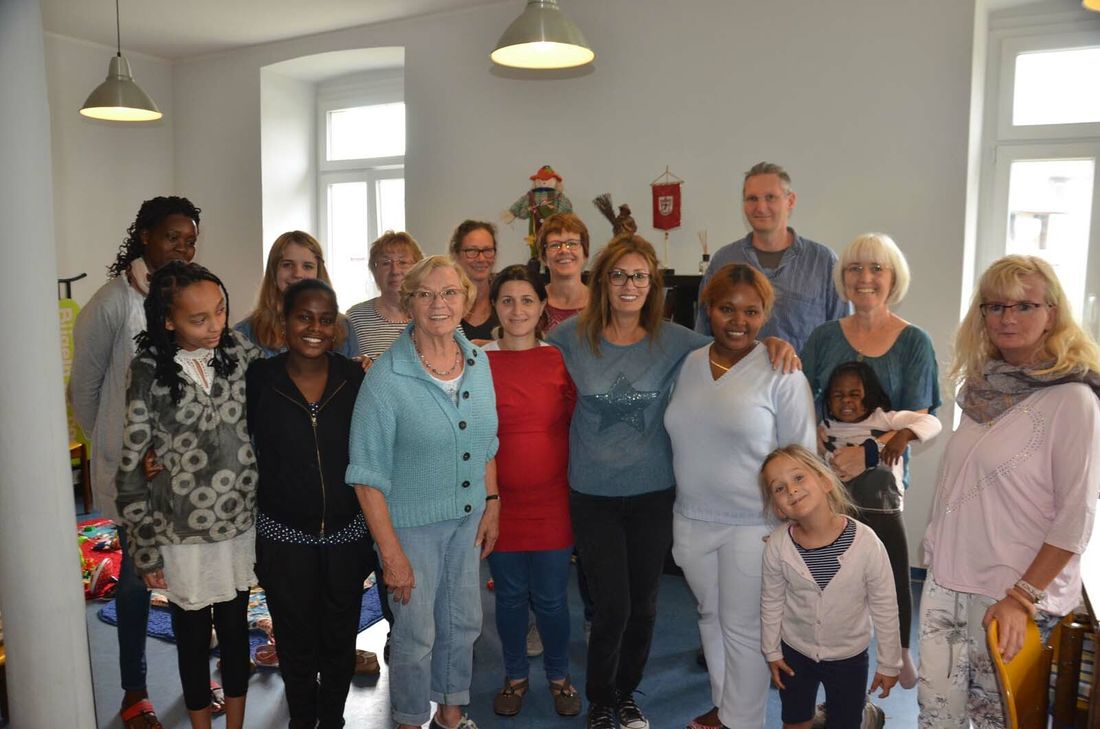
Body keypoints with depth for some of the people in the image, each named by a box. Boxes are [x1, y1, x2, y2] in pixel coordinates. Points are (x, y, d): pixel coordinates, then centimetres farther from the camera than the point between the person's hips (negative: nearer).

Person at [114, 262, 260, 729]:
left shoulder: (241, 354, -6)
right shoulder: (150, 371, -13)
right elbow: (132, 467, -9)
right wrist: (144, 549, -6)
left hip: (241, 527, 3)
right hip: (183, 537, -2)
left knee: (235, 629, 19)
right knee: (193, 636, 16)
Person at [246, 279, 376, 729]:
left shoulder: (355, 378, -5)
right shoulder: (258, 379, -9)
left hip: (347, 533, 1)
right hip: (283, 536, -1)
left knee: (340, 638, 17)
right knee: (296, 641, 15)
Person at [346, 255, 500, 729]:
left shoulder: (478, 362, -3)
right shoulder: (386, 378, -20)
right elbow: (367, 475, -17)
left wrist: (492, 503, 7)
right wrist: (391, 554, -16)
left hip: (468, 517, 5)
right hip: (411, 524, -5)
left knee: (463, 621, 20)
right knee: (417, 634, 11)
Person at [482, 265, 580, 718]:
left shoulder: (560, 360, -2)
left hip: (552, 500, 0)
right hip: (501, 500, 1)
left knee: (550, 598, 8)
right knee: (509, 595, 14)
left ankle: (559, 676, 33)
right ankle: (515, 676, 36)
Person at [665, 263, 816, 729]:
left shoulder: (781, 374, -11)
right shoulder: (687, 365, 4)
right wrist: (676, 509, 13)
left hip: (753, 526, -5)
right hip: (691, 521, 5)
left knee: (743, 628, 8)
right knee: (710, 617, 20)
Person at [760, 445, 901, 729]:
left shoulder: (865, 541, -27)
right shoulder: (777, 545, -22)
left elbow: (885, 607, -13)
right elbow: (771, 603, -4)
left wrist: (888, 663, -4)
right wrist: (771, 652, 4)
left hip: (848, 655, -2)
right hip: (795, 651, 2)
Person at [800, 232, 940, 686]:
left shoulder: (913, 341, -2)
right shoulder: (826, 336, 4)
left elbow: (916, 419, -9)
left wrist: (867, 453, -23)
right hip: (825, 475, 2)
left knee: (889, 569, 2)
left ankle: (900, 650, 31)